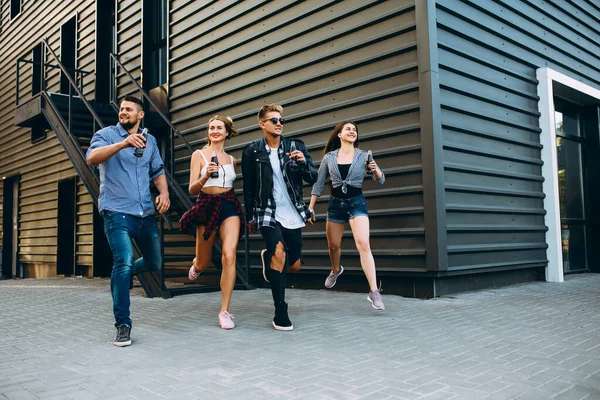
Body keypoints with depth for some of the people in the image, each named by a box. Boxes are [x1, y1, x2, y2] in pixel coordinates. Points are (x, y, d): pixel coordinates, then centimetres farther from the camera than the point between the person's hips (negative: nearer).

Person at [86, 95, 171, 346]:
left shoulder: (150, 140, 14)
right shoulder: (106, 134, -1)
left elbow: (158, 171, 17)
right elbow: (92, 157, -20)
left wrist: (164, 193, -5)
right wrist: (123, 144, -36)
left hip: (146, 213, 5)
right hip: (117, 212, -5)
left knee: (154, 264, 15)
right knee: (124, 261, -21)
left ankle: (123, 273, 48)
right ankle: (123, 325, -8)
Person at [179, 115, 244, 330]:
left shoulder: (231, 160, 12)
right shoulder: (199, 155, 2)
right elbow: (192, 190, -4)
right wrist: (205, 176, -23)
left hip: (229, 207, 2)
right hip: (206, 207, -1)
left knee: (229, 255, -18)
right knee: (204, 263, 9)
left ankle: (225, 311, -10)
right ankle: (196, 265, 50)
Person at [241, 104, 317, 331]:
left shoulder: (296, 147, 2)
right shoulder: (252, 152, -3)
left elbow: (313, 178, 0)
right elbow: (248, 187, 4)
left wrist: (303, 162, -19)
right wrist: (250, 217, 7)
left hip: (293, 215, 3)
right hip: (267, 214, -3)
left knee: (293, 266, 10)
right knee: (279, 253, -24)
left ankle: (268, 258, 45)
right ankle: (280, 313, -10)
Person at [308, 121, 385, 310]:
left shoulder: (363, 156, -1)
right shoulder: (329, 157, 2)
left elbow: (380, 180, -1)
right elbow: (319, 183, 8)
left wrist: (375, 169, -22)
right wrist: (310, 207, 4)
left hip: (357, 202, -2)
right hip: (335, 203, 2)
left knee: (363, 245, -18)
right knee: (333, 245, 14)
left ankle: (374, 292, -16)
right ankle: (336, 270, 48)